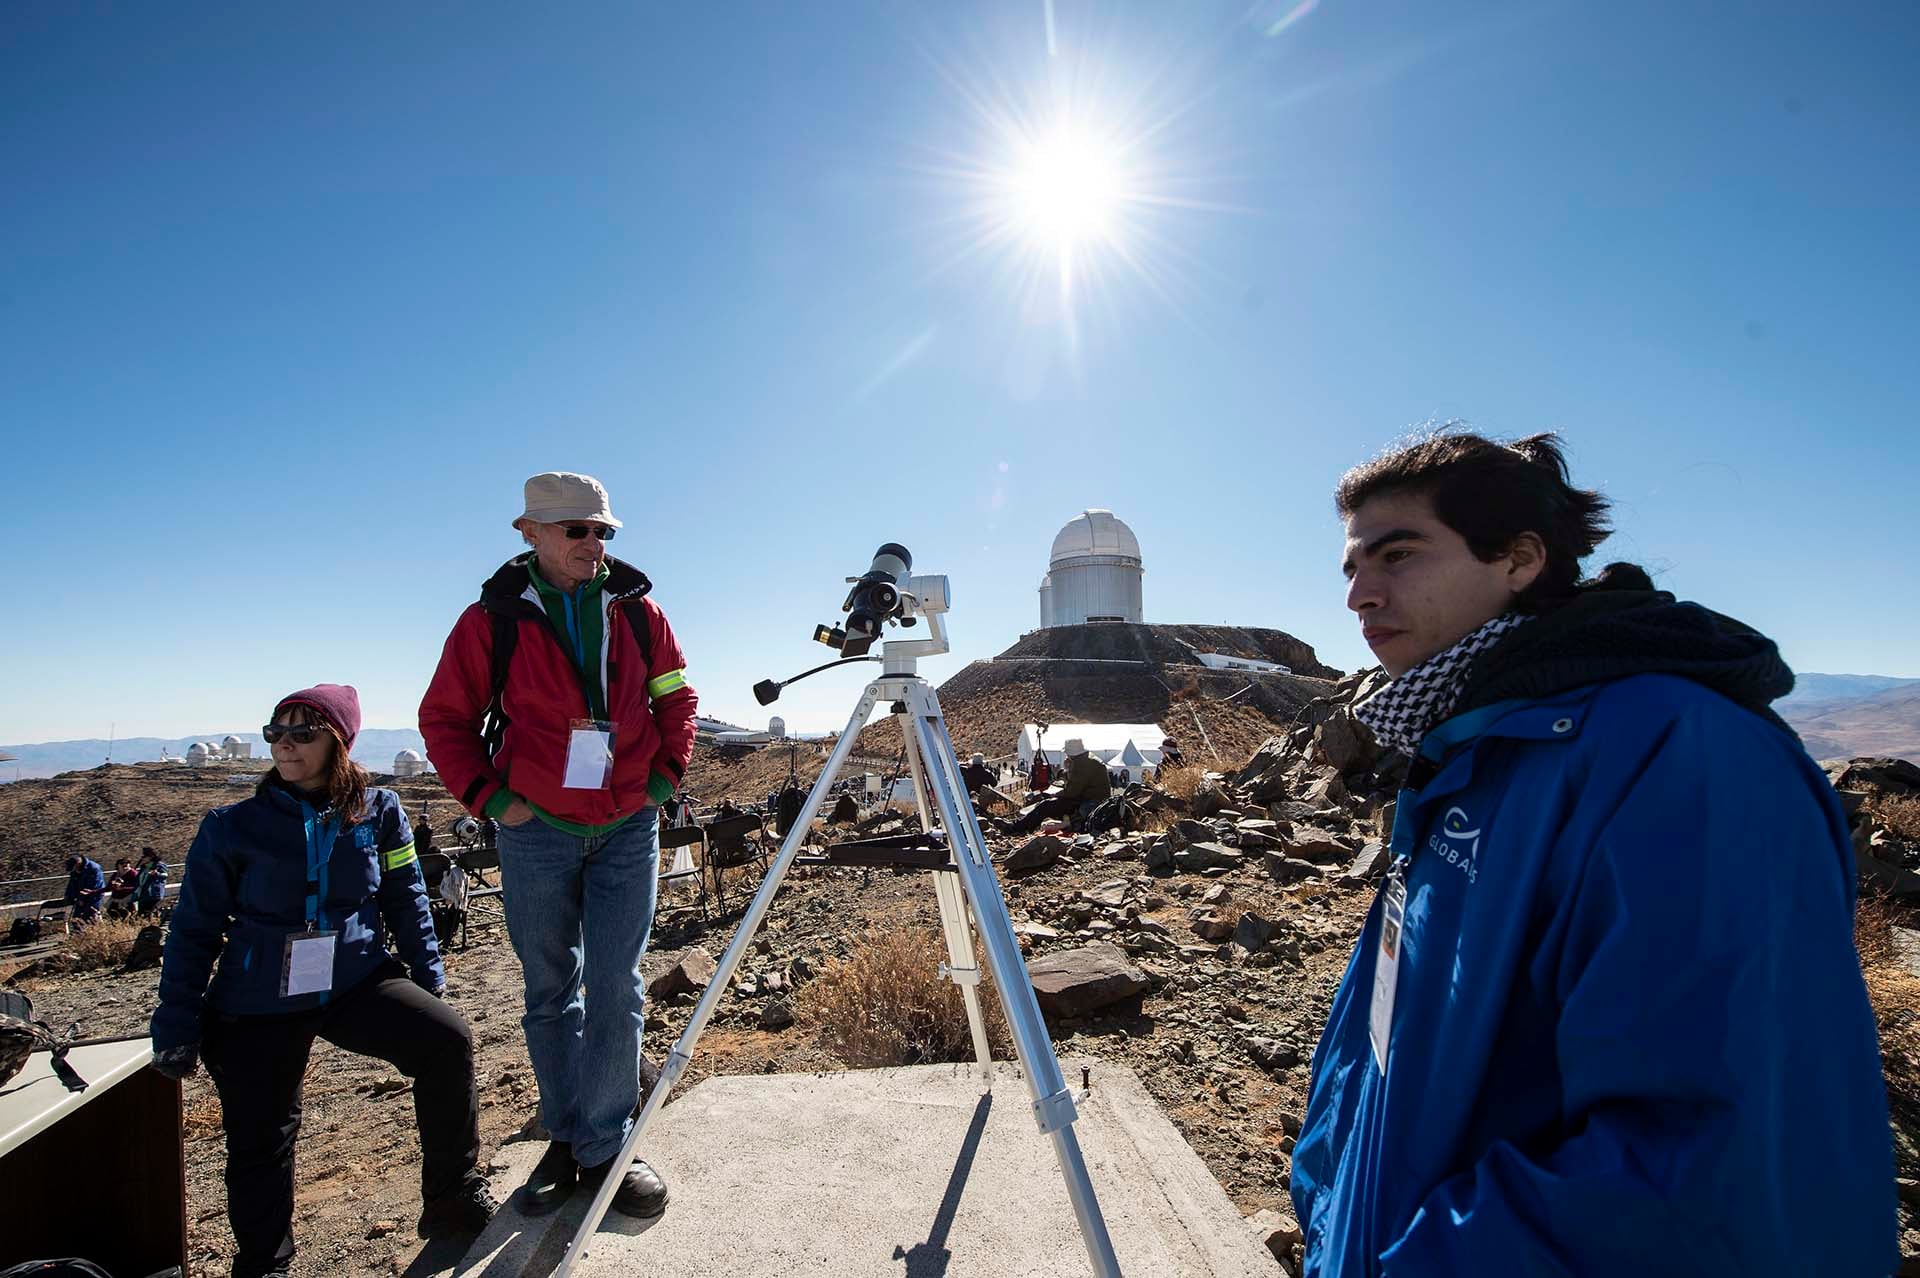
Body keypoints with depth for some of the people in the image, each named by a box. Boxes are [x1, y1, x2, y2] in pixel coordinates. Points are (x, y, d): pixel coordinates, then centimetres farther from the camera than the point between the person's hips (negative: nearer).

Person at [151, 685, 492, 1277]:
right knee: (259, 1144, 6)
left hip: (357, 983, 0)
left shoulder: (379, 812, -3)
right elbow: (195, 930, 3)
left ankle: (453, 1200, -3)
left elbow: (406, 901, 6)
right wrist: (177, 1026, 1)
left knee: (448, 1040, -21)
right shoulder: (232, 828, -4)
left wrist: (428, 980, 5)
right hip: (257, 1005, 1)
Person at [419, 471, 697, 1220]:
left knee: (616, 990, 0)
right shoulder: (494, 618, -4)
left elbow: (676, 698, 11)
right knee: (550, 993, 11)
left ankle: (605, 1150, 13)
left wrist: (665, 776, 1)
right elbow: (444, 718, 2)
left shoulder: (636, 609, 1)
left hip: (627, 828, 1)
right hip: (537, 829, 0)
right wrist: (487, 797, -6)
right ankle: (564, 1141, 27)